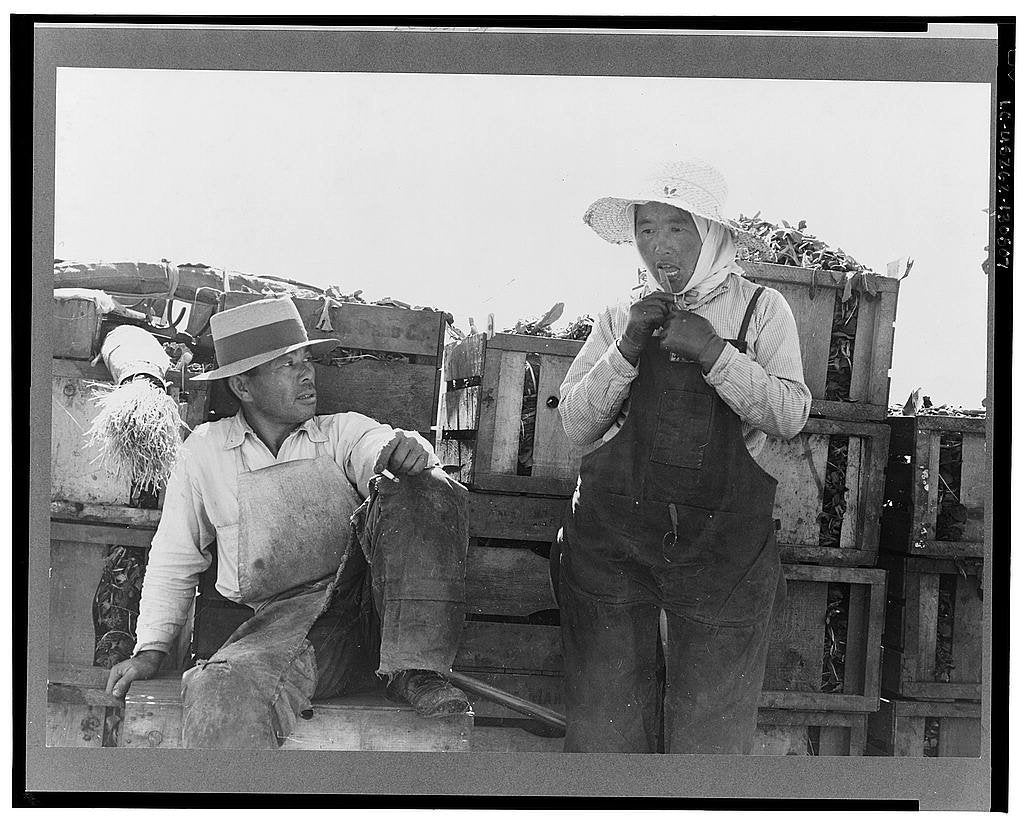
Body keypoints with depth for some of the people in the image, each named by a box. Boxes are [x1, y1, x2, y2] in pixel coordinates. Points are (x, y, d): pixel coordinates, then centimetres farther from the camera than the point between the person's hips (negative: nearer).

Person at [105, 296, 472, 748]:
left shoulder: (342, 431, 16)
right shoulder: (205, 450, 15)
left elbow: (376, 446, -7)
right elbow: (175, 558, 21)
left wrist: (407, 449, -32)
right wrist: (151, 649, 12)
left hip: (372, 602, 3)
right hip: (285, 619, -2)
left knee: (428, 490, -25)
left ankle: (413, 671, -24)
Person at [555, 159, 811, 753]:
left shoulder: (761, 309, 7)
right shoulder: (621, 316, 13)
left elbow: (790, 416, -5)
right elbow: (576, 424, 5)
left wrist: (711, 350, -14)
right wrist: (627, 349, -8)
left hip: (723, 544, -1)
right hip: (613, 535, 2)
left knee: (710, 738, 0)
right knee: (606, 734, 2)